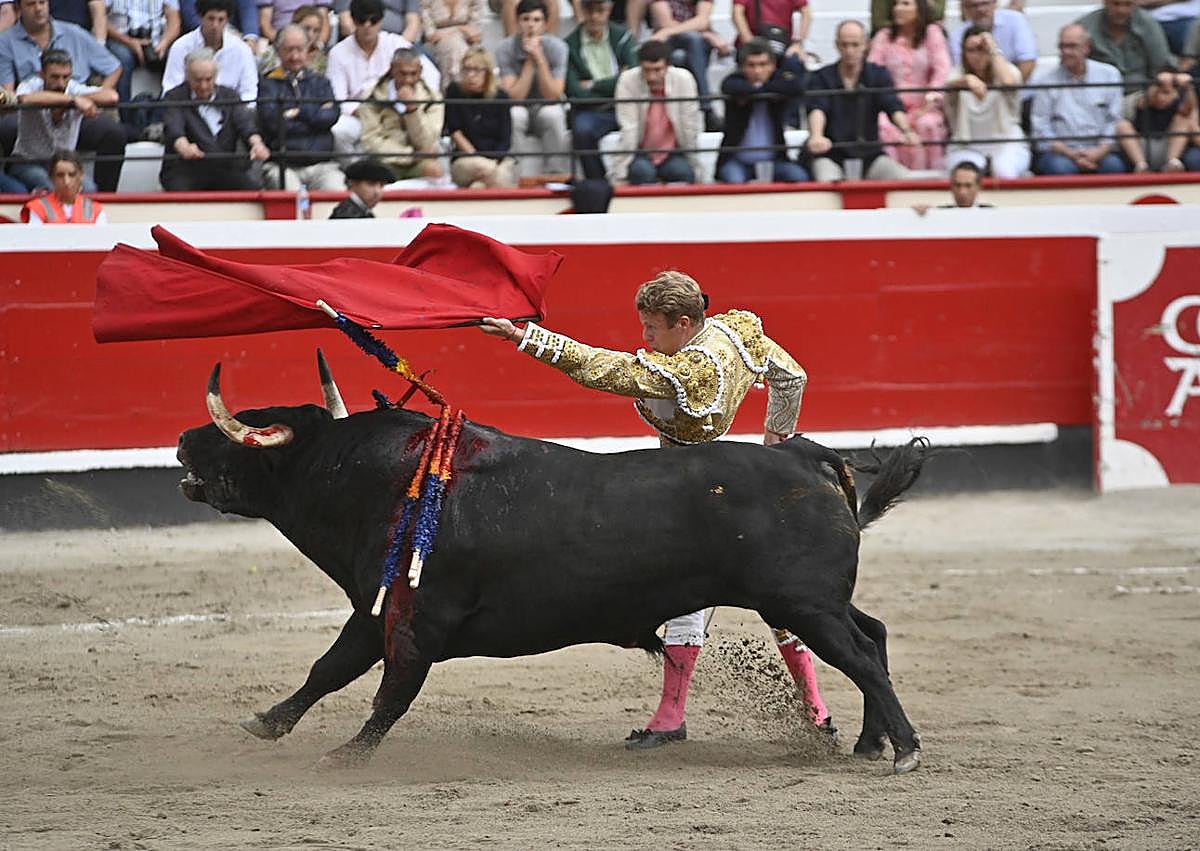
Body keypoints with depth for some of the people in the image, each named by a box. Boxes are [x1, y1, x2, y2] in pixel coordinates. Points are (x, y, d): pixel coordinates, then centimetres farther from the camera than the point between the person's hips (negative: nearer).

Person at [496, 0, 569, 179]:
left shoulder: (557, 47, -12)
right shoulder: (505, 49, -14)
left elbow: (552, 96, -19)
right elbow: (514, 97, -21)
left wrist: (539, 59, -27)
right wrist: (529, 61, -25)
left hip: (546, 109, 0)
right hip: (520, 110, 0)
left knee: (552, 114, -34)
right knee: (515, 115, -35)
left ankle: (557, 176, -20)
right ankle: (522, 176, -23)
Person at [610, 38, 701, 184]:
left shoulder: (684, 79, -12)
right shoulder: (627, 81, -15)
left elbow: (690, 128, -8)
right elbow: (628, 129, -18)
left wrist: (695, 170, -4)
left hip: (673, 155, 1)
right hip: (641, 155, -1)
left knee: (683, 172, -30)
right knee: (641, 171, -32)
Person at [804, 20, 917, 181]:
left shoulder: (878, 75, 7)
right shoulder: (822, 78, 2)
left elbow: (893, 106, -9)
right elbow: (817, 109, -17)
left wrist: (906, 131, -32)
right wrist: (816, 136, -40)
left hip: (869, 155, 2)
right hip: (831, 156, -2)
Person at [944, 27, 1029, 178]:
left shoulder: (1009, 70, 4)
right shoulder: (957, 76, 4)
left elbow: (1008, 83, -23)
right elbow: (949, 86, -22)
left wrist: (994, 51, -11)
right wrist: (968, 80, -46)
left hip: (1007, 144, 0)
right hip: (967, 147, 0)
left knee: (1004, 172, -34)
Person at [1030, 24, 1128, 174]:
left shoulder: (1109, 74, 12)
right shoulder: (1044, 80, 5)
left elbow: (1115, 121, 6)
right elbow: (1041, 129, 0)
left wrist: (1100, 152, -11)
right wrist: (1070, 154, -13)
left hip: (1098, 153, 1)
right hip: (1059, 153, -1)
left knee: (1114, 165, -32)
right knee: (1061, 168, -37)